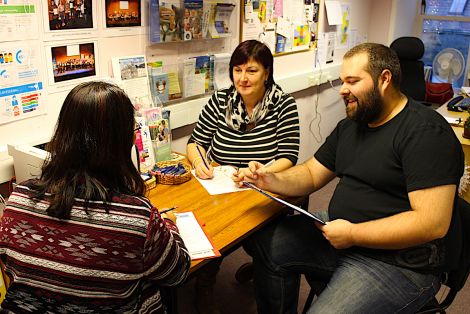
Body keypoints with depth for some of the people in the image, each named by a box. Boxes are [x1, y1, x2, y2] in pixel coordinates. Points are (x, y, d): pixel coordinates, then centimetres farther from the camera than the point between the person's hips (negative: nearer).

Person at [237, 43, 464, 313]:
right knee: (265, 242, 2)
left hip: (400, 262, -8)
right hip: (341, 235, 8)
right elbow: (311, 174, 13)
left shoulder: (426, 131, -17)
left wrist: (352, 235, -22)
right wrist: (272, 181, -8)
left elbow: (433, 223, -24)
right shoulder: (350, 126, 10)